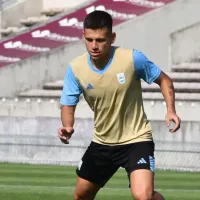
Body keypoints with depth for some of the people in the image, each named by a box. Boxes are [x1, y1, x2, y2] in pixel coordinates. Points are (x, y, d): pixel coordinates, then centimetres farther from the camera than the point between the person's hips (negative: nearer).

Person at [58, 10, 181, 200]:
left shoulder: (132, 58, -20)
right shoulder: (75, 68, -12)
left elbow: (163, 80, -4)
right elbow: (68, 105, -4)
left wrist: (170, 110, -20)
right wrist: (67, 127, -26)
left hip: (136, 140, -5)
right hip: (102, 143, 5)